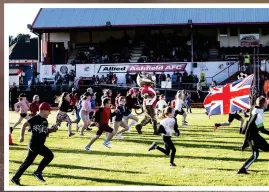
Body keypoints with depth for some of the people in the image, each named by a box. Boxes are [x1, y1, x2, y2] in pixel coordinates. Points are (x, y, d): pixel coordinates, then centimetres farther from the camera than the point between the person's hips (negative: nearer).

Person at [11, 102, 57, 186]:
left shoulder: (45, 120, 15)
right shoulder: (36, 118, -12)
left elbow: (45, 131, 23)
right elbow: (25, 125, -15)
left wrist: (52, 130, 6)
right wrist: (22, 137, -19)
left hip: (39, 144, 9)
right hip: (35, 144, -9)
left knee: (28, 161, 11)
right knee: (49, 155, -10)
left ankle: (16, 178, 17)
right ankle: (38, 172, -3)